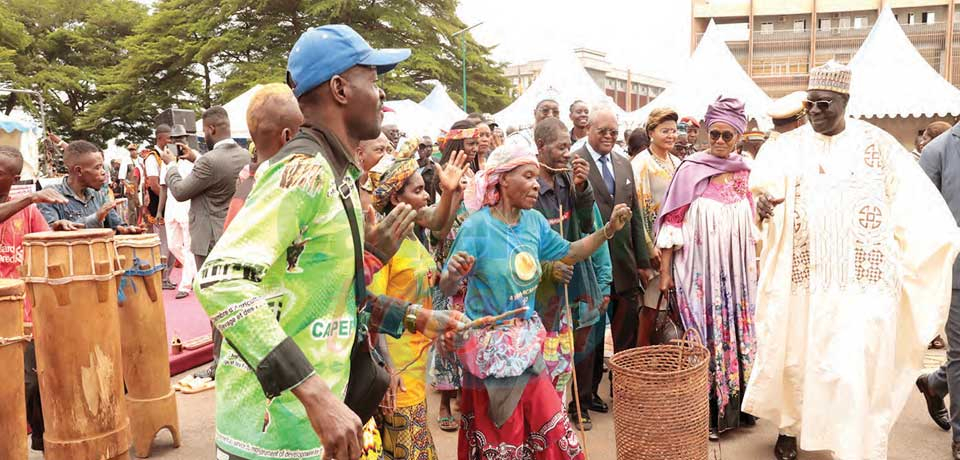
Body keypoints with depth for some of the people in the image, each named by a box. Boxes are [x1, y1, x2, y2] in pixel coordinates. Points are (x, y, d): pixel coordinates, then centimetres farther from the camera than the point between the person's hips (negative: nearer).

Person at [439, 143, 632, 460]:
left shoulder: (534, 221, 0)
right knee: (499, 434, 10)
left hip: (526, 340, 6)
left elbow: (568, 253, 13)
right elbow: (447, 288, -16)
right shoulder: (478, 226, -17)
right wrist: (454, 273, -39)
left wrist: (608, 230, 2)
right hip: (490, 343, -6)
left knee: (546, 421, 15)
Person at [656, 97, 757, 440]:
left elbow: (752, 226, 15)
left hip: (737, 271, 5)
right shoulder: (691, 170, -7)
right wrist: (664, 271, -8)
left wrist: (756, 266, 15)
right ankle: (705, 413, 14)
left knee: (737, 332, 11)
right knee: (705, 336, 1)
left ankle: (735, 405, 27)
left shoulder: (744, 173, 7)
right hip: (701, 271, -4)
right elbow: (672, 223, -7)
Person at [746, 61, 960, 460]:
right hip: (803, 278, 1)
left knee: (855, 368, -6)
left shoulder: (878, 144, 2)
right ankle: (788, 427, 32)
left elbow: (916, 203, 4)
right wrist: (762, 199, -36)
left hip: (863, 281, -1)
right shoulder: (788, 146, 2)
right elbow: (764, 178, -15)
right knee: (795, 356, 10)